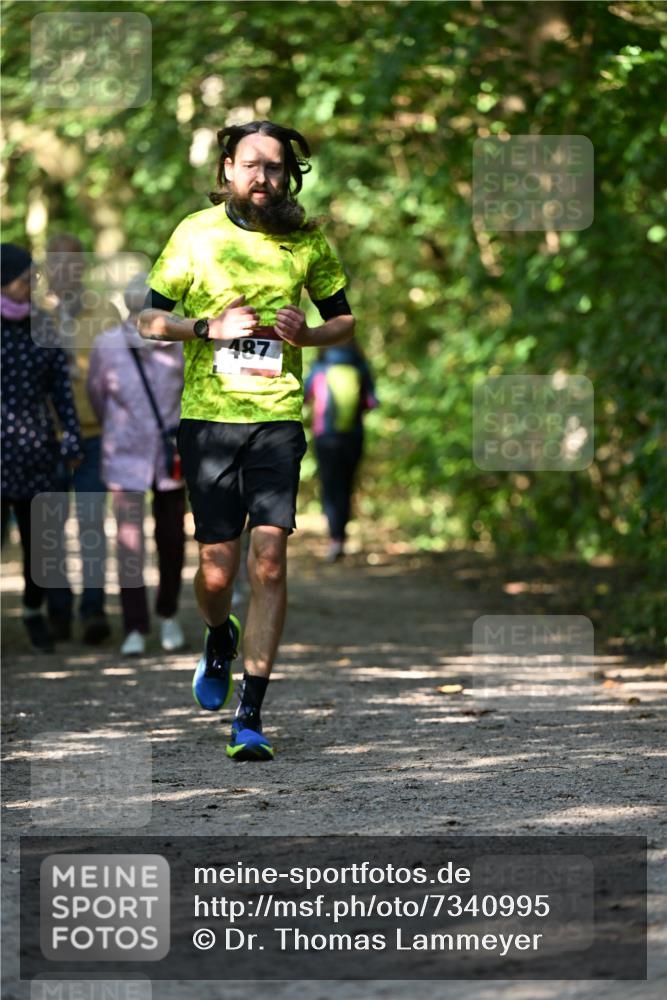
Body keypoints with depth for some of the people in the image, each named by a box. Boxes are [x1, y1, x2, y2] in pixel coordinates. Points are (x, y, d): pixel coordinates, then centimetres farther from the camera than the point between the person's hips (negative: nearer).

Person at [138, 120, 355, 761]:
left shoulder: (306, 240, 6)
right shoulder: (195, 234, 2)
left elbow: (343, 319, 17)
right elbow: (149, 320, 5)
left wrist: (306, 335, -5)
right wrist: (210, 328, -12)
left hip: (277, 415, 0)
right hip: (207, 415, 0)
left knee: (269, 560, -12)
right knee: (218, 569, -1)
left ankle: (249, 718, -8)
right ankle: (220, 639, 37)